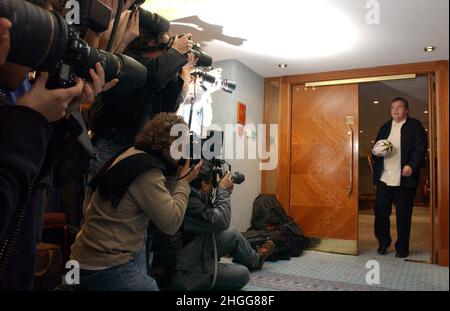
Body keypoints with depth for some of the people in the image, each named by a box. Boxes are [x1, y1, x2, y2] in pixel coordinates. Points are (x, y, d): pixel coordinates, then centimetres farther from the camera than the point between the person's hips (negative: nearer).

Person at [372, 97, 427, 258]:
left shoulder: (415, 126, 2)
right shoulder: (385, 127, 17)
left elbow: (421, 148, -7)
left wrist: (411, 165, -21)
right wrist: (377, 153, -3)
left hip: (404, 178, -4)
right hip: (384, 178, 4)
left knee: (403, 215, 3)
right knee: (380, 211, 5)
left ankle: (402, 248, 16)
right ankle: (383, 242, 23)